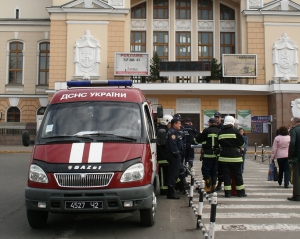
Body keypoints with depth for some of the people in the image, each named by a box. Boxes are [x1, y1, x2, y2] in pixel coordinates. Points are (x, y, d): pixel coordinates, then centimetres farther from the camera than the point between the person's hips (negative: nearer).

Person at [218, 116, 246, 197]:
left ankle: (227, 192, 6)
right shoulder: (235, 131, -7)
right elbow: (242, 143, 0)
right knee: (237, 174, 6)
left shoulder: (220, 132, 4)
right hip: (234, 155, -3)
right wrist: (238, 147, 20)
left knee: (226, 174, 6)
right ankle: (240, 192, 12)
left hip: (224, 155, 3)